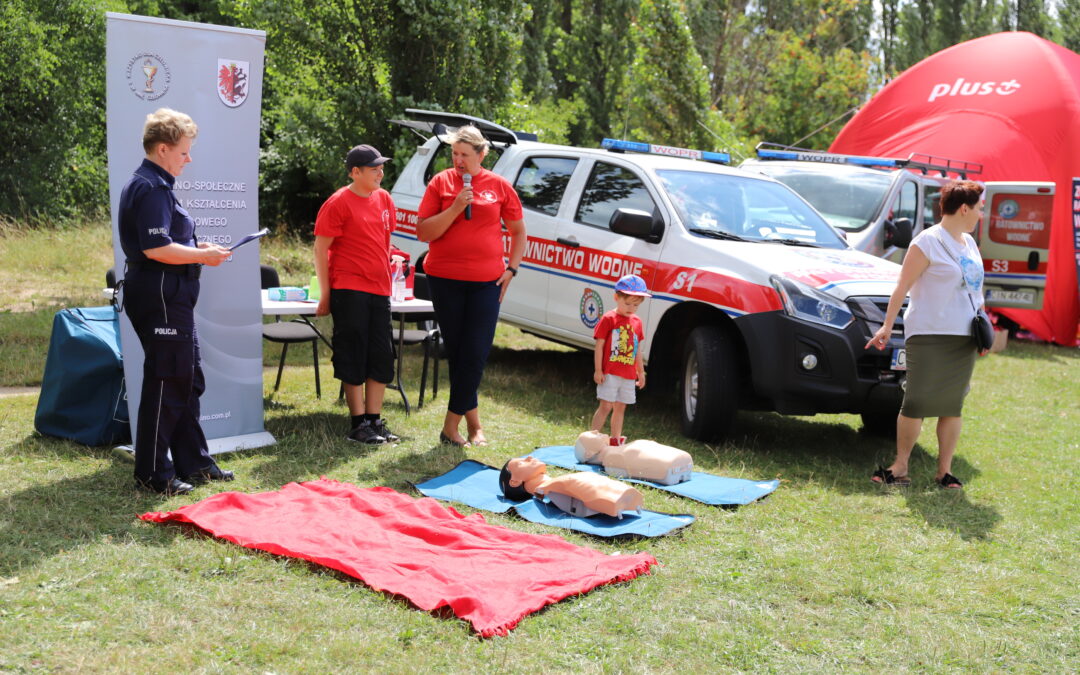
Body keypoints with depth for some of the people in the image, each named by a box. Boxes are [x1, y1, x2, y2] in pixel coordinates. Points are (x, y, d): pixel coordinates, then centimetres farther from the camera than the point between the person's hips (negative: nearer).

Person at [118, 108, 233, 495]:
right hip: (160, 299, -11)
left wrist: (197, 249, 11)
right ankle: (152, 474, 4)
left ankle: (193, 463, 25)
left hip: (170, 298, 11)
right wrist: (203, 256, -13)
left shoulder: (153, 184, 18)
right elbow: (156, 248, -24)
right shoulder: (151, 188, -16)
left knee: (188, 381, 16)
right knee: (166, 383, -5)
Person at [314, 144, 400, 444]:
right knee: (354, 358, 0)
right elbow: (321, 249, -8)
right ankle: (359, 423, 7)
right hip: (349, 290, -7)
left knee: (381, 357, 8)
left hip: (379, 289, 7)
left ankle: (375, 420, 18)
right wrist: (325, 295, -9)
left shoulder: (384, 199, 10)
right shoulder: (338, 203, -9)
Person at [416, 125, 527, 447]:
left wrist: (511, 269, 4)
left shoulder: (499, 186, 4)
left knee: (475, 355, -4)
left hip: (486, 281, 0)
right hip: (445, 279, 0)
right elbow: (423, 232, -5)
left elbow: (518, 231, 14)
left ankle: (451, 426, 4)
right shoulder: (441, 182, 1)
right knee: (456, 352, 6)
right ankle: (473, 422, 18)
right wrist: (455, 208, -15)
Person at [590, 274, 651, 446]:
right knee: (606, 406, -9)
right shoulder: (608, 319, -8)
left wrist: (640, 371, 19)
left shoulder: (637, 321, 11)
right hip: (610, 373, -6)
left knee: (620, 407, 13)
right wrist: (598, 370, -13)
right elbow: (599, 345, -9)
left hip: (629, 375, 6)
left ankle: (615, 440, 22)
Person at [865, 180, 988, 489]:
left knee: (953, 405, 6)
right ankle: (900, 467, 2)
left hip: (963, 337, 7)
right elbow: (902, 287, -10)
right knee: (917, 402, -8)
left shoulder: (969, 243, 15)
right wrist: (887, 326, -14)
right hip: (928, 335, -7)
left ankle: (945, 470, 12)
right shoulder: (927, 243, -8)